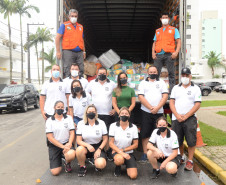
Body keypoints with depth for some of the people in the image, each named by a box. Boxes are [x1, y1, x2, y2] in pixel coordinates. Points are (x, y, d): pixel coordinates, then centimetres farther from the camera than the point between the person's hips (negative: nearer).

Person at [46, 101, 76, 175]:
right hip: (54, 145, -1)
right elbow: (50, 137, -8)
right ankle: (59, 159, 24)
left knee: (71, 155, -35)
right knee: (55, 172, -11)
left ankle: (66, 162, 4)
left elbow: (72, 132, 0)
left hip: (66, 143, 1)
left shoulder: (68, 118, 4)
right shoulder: (49, 121, -2)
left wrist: (69, 143, -20)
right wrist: (62, 146, -17)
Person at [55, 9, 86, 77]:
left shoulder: (80, 26, 18)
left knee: (81, 71, 4)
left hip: (79, 52, 5)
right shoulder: (64, 25, 3)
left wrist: (84, 51, 16)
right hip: (68, 52, -5)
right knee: (68, 72, -7)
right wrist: (58, 51, -7)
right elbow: (57, 38, -1)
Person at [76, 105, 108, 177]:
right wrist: (87, 145, -25)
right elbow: (79, 140, -6)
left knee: (101, 165, -28)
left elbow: (105, 139, 3)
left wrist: (99, 149, -11)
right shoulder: (81, 123, -2)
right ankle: (82, 167, -6)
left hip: (98, 146, 0)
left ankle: (97, 162, 13)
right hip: (86, 146, 1)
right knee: (79, 150, -36)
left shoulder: (101, 123, -1)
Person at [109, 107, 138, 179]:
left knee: (133, 176, -16)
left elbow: (135, 145, -1)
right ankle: (118, 166, 0)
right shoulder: (113, 126, -7)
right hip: (117, 151, -1)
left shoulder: (133, 127, -5)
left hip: (129, 152, 1)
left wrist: (123, 150, -12)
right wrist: (121, 152, -21)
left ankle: (126, 164, 19)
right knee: (119, 159, -39)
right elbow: (111, 143, -9)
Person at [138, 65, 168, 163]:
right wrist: (150, 108, -11)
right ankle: (145, 154, 7)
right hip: (146, 112, -1)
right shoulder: (143, 83, 9)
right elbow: (140, 97, -3)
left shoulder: (161, 82, 12)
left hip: (159, 112, 1)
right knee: (145, 134, 0)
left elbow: (165, 96, 2)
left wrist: (157, 108, -10)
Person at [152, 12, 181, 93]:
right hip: (158, 55, 3)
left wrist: (176, 52, -9)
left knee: (171, 73, -2)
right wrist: (153, 52, 4)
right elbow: (154, 43, 21)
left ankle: (172, 91, 1)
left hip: (169, 54, -2)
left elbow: (178, 42, 6)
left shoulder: (174, 30, 14)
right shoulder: (157, 31, 23)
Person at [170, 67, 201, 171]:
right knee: (178, 141, 8)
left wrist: (186, 116, -12)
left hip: (190, 118, -3)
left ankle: (190, 161, 8)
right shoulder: (176, 88, 13)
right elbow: (171, 102, 6)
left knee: (191, 141, -4)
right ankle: (181, 157, 28)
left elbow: (197, 104, -5)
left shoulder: (196, 88, 3)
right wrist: (177, 115, -9)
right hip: (176, 119, 3)